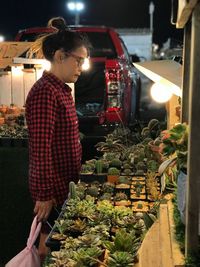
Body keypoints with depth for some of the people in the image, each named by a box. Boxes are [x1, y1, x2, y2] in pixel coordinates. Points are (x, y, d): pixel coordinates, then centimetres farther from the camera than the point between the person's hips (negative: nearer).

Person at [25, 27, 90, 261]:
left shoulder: (62, 90, 11)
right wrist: (44, 195, -21)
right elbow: (41, 150, -23)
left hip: (65, 183, 9)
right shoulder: (44, 92, -20)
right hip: (53, 188, -9)